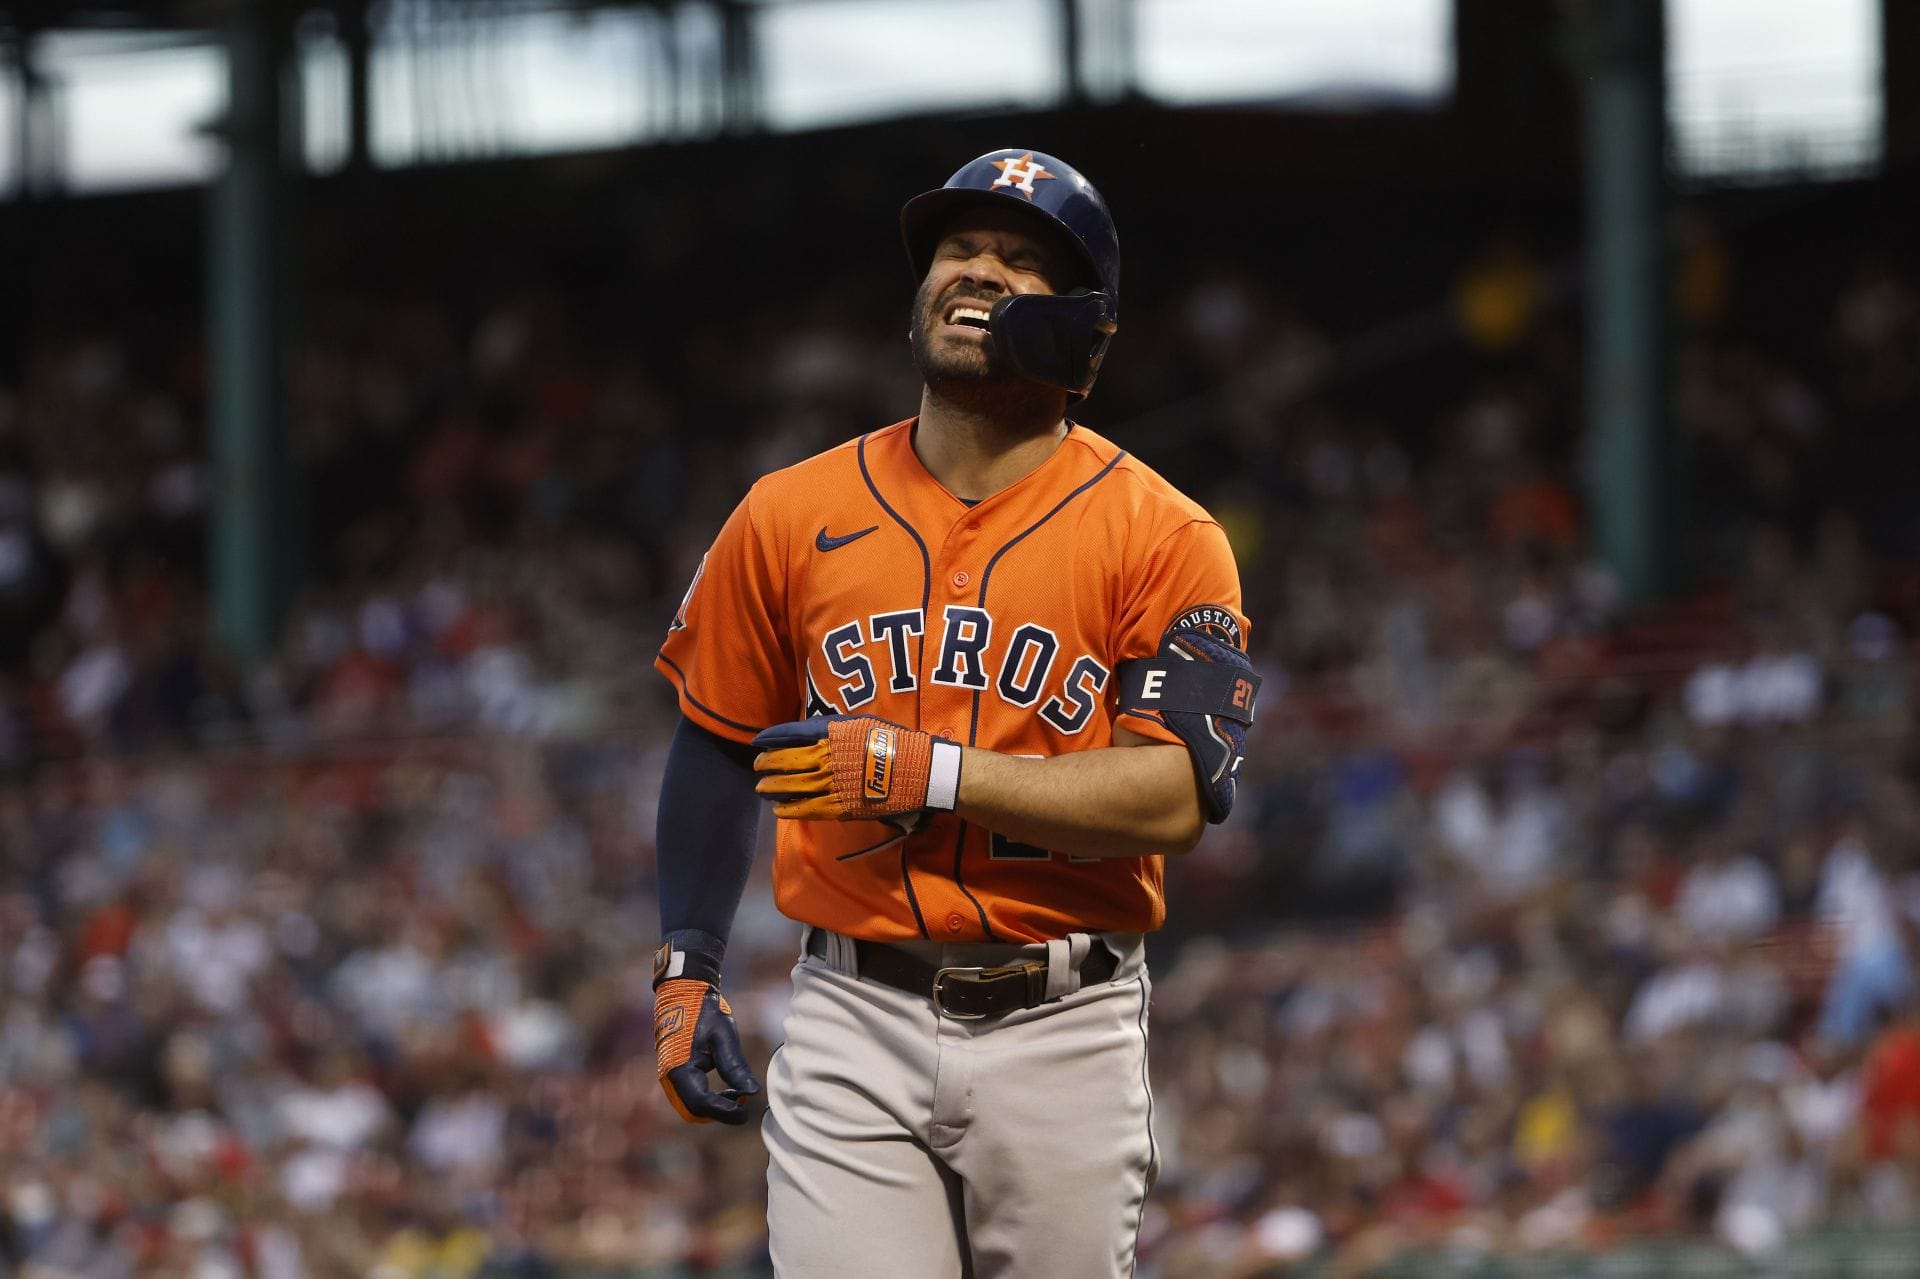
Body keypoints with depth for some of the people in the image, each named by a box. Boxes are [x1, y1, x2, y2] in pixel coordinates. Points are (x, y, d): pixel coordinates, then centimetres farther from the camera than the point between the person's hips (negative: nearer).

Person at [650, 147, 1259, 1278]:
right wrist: (687, 973, 7)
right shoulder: (792, 515, 7)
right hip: (855, 1025, 1)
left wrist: (929, 769, -20)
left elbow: (1175, 797, -13)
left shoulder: (1161, 537, -3)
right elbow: (718, 751, 16)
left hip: (1065, 1034, -1)